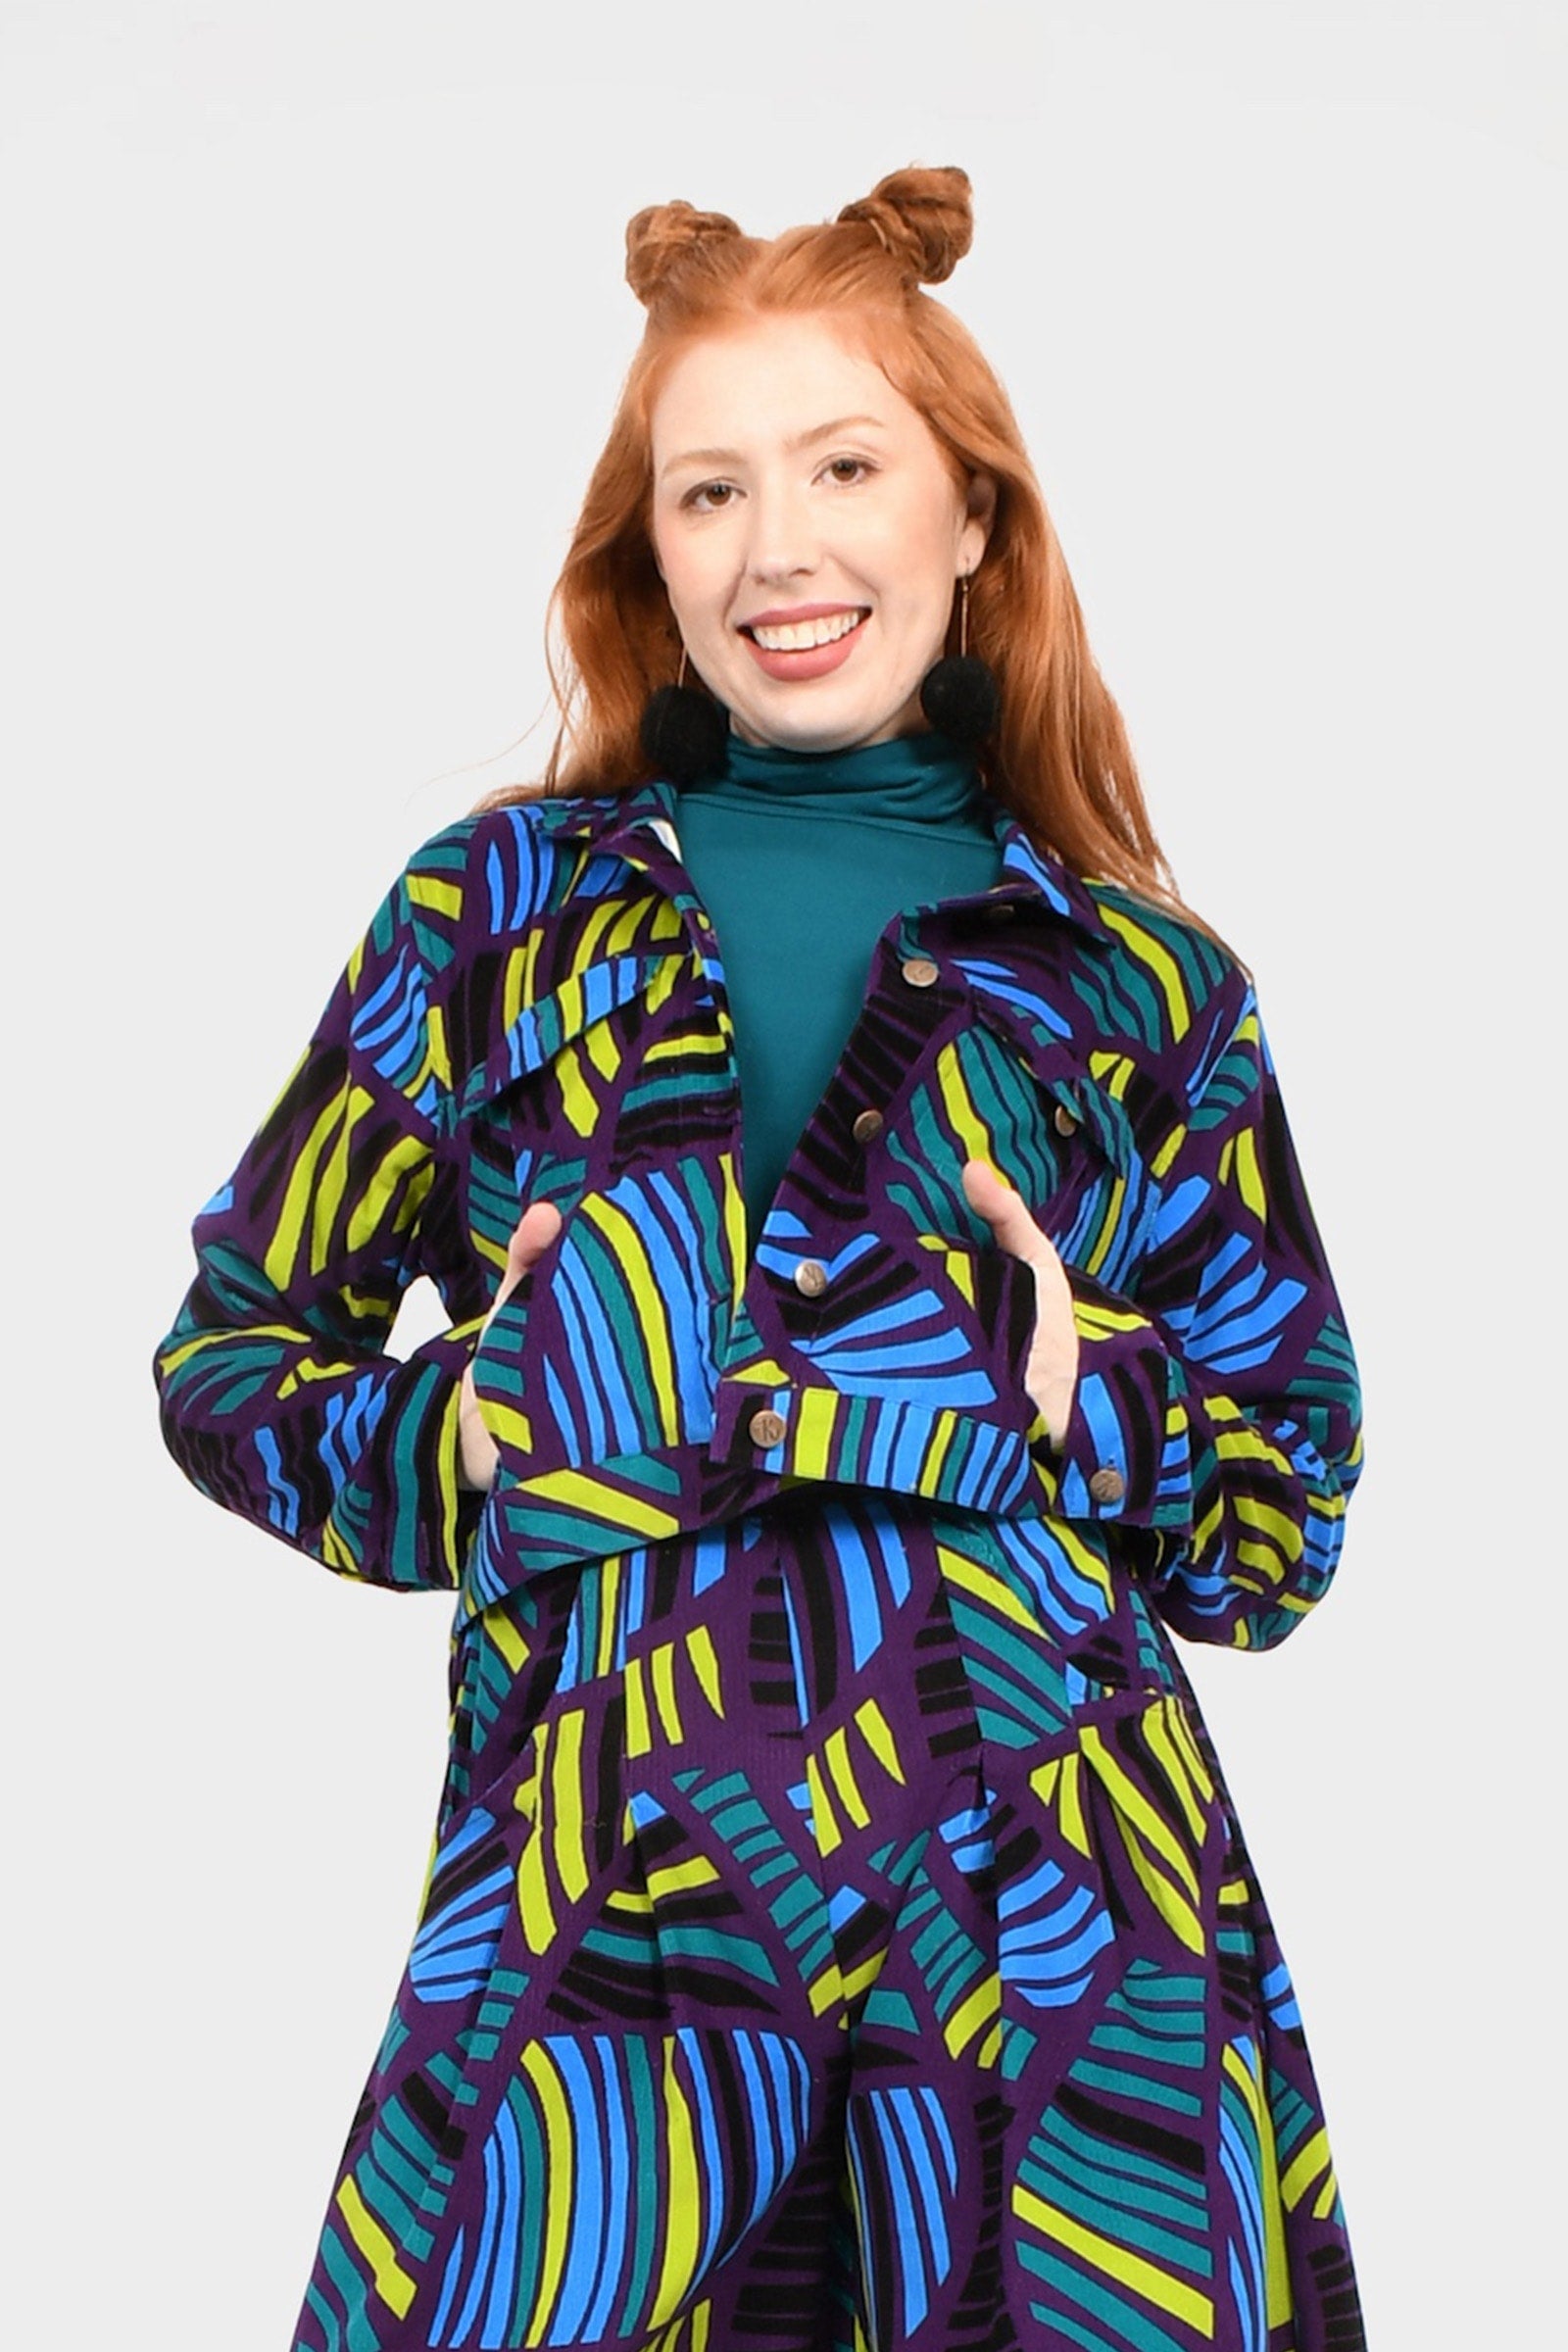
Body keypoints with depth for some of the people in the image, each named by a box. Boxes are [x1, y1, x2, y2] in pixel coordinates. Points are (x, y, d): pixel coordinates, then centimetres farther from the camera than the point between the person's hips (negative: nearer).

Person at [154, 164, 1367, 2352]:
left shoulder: (1139, 987, 7)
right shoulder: (498, 913, 7)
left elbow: (1285, 1516, 11)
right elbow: (235, 1358, 14)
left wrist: (1083, 1395, -8)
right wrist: (475, 1446, -3)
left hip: (1062, 1916, 0)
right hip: (607, 1898, 0)